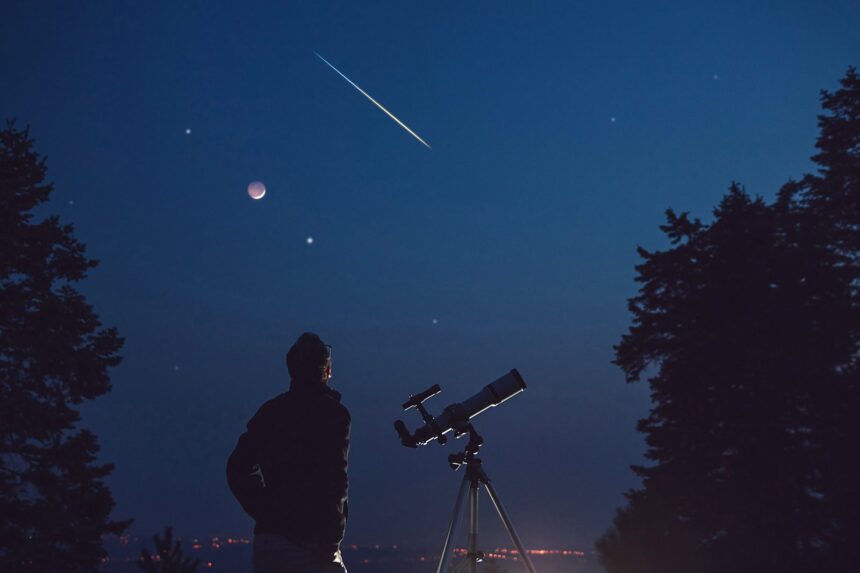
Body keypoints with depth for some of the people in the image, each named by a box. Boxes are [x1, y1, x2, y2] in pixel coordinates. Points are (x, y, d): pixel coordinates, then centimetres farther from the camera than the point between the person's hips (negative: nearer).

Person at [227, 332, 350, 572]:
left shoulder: (270, 411, 10)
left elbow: (237, 469, 12)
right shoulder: (332, 412, -7)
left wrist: (266, 514, 15)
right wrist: (331, 542, -11)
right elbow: (333, 482, -16)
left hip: (266, 537, 6)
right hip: (310, 541, -6)